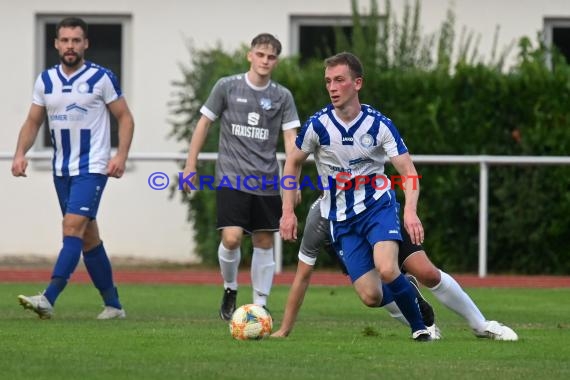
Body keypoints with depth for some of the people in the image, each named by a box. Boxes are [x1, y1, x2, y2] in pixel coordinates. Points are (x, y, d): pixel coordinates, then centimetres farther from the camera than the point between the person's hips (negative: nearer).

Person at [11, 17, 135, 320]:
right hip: (61, 169, 6)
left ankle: (48, 299, -28)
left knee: (73, 227, -19)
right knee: (88, 237, 10)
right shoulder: (46, 80, 8)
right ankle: (113, 305, 19)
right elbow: (33, 121, 13)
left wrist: (121, 155, -14)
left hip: (92, 168, -6)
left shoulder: (101, 78, -5)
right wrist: (20, 153, -4)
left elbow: (124, 117, -1)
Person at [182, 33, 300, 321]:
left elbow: (291, 138, 3)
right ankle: (230, 289, 11)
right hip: (231, 178, -3)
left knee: (264, 242, 5)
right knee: (231, 238, -15)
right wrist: (190, 167, 3)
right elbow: (204, 124, 6)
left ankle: (260, 305, 14)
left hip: (266, 182, 3)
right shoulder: (227, 87, -1)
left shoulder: (282, 97, 4)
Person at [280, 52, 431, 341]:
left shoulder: (379, 125, -10)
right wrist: (288, 211, 3)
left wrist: (410, 211, -30)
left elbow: (408, 172, -12)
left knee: (387, 269, -29)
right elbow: (293, 163, 9)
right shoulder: (318, 125, -8)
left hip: (378, 206, -2)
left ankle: (419, 325, -7)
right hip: (342, 218, 2)